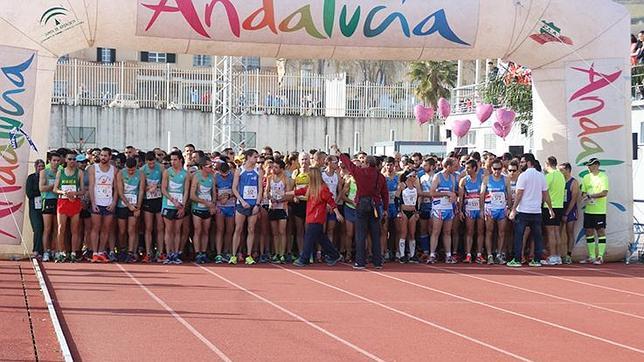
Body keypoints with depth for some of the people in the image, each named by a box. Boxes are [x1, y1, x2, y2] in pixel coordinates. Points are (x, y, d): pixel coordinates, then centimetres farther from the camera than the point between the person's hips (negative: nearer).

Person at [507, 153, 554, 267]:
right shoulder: (541, 176, 8)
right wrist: (550, 209, 16)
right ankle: (537, 260, 9)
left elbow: (519, 194, -12)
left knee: (518, 236, 1)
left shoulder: (524, 175, -9)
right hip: (537, 211, 5)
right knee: (537, 236, 9)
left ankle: (517, 260, -1)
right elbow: (546, 195, 10)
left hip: (523, 211, -5)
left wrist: (513, 209, -9)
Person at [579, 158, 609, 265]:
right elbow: (583, 193, 15)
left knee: (601, 232, -3)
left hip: (600, 211, -6)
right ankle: (591, 256, 12)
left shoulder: (603, 177, -5)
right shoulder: (586, 177, 13)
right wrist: (584, 197, -7)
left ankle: (600, 257, -1)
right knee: (589, 232, 5)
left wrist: (590, 195, -14)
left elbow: (604, 193, -13)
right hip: (588, 210, 6)